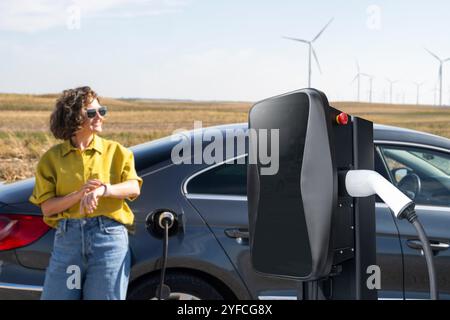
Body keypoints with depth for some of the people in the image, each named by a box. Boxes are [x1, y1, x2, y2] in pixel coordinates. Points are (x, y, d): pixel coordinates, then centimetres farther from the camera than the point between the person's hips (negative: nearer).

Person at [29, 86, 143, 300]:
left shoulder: (115, 151, 8)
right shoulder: (52, 158, 7)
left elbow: (134, 188, -6)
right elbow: (46, 207, 0)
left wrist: (102, 190, -24)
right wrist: (79, 194, -16)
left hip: (109, 236, 0)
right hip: (67, 237, 1)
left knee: (105, 296, 3)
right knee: (56, 296, 4)